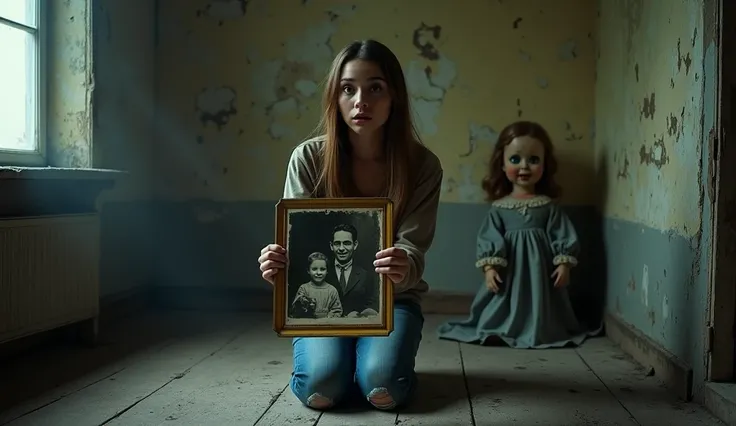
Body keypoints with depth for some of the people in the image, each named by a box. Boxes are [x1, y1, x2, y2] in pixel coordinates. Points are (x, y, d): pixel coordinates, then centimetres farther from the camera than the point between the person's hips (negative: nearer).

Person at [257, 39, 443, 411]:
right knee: (320, 388, -25)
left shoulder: (422, 165, -12)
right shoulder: (308, 158, -12)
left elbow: (412, 250, -19)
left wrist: (403, 267, -45)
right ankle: (343, 357, 11)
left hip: (390, 299, 0)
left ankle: (374, 357, 11)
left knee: (383, 390, -25)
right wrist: (279, 262, -39)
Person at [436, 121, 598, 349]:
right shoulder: (499, 207, -1)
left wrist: (564, 263, -7)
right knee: (502, 308, 0)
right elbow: (489, 238, -4)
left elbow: (563, 235, 1)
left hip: (540, 271, 1)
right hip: (508, 272, 0)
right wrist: (489, 266, -13)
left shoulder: (549, 206, 1)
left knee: (540, 316, 3)